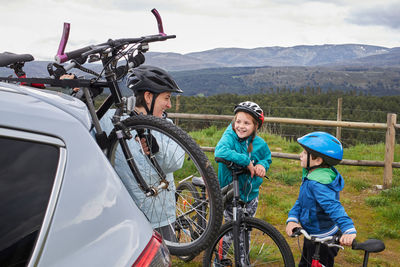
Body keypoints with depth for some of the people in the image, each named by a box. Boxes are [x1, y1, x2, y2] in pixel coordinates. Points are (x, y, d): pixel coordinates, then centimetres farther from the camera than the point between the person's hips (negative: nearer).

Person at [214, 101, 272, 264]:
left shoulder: (260, 144, -7)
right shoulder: (230, 136, -19)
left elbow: (267, 158, 13)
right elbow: (220, 152, -39)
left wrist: (262, 165, -12)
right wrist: (246, 161, -35)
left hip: (251, 194, 4)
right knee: (231, 229, 4)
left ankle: (243, 260, 37)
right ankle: (219, 257, 29)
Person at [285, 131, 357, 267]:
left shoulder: (317, 184, -30)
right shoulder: (311, 175, 1)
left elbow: (333, 206, -40)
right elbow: (301, 201, 3)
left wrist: (349, 230, -52)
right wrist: (292, 219, -12)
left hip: (323, 242, -9)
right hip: (313, 236, 9)